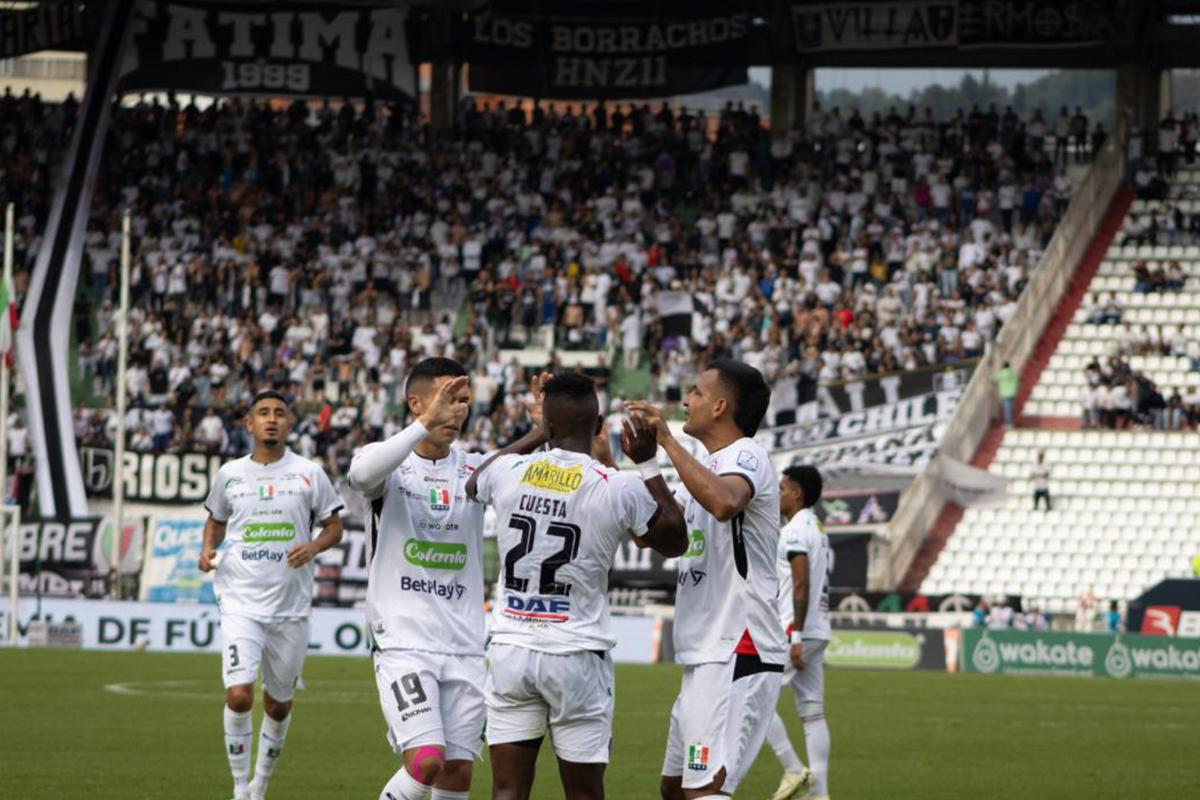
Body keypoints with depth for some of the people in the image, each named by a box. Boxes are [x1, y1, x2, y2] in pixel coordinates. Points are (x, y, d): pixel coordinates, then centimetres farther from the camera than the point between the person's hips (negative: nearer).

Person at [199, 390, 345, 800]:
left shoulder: (309, 474, 2)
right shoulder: (230, 474, 6)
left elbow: (334, 527, 8)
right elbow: (216, 520, 22)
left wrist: (313, 547, -13)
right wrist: (208, 549, 2)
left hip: (291, 607, 1)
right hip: (241, 604, -1)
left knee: (278, 705, 11)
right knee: (239, 695, -17)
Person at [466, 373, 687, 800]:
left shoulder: (508, 471, -3)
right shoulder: (619, 489, -11)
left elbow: (473, 484, 24)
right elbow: (675, 541, 7)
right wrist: (648, 464, 10)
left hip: (510, 650, 2)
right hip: (577, 657, -2)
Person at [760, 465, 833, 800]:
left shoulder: (795, 531, -11)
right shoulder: (820, 531, 19)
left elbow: (802, 585, -19)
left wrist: (795, 637, -22)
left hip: (797, 631, -10)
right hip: (819, 632, 10)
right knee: (812, 711, 7)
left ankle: (794, 771, -9)